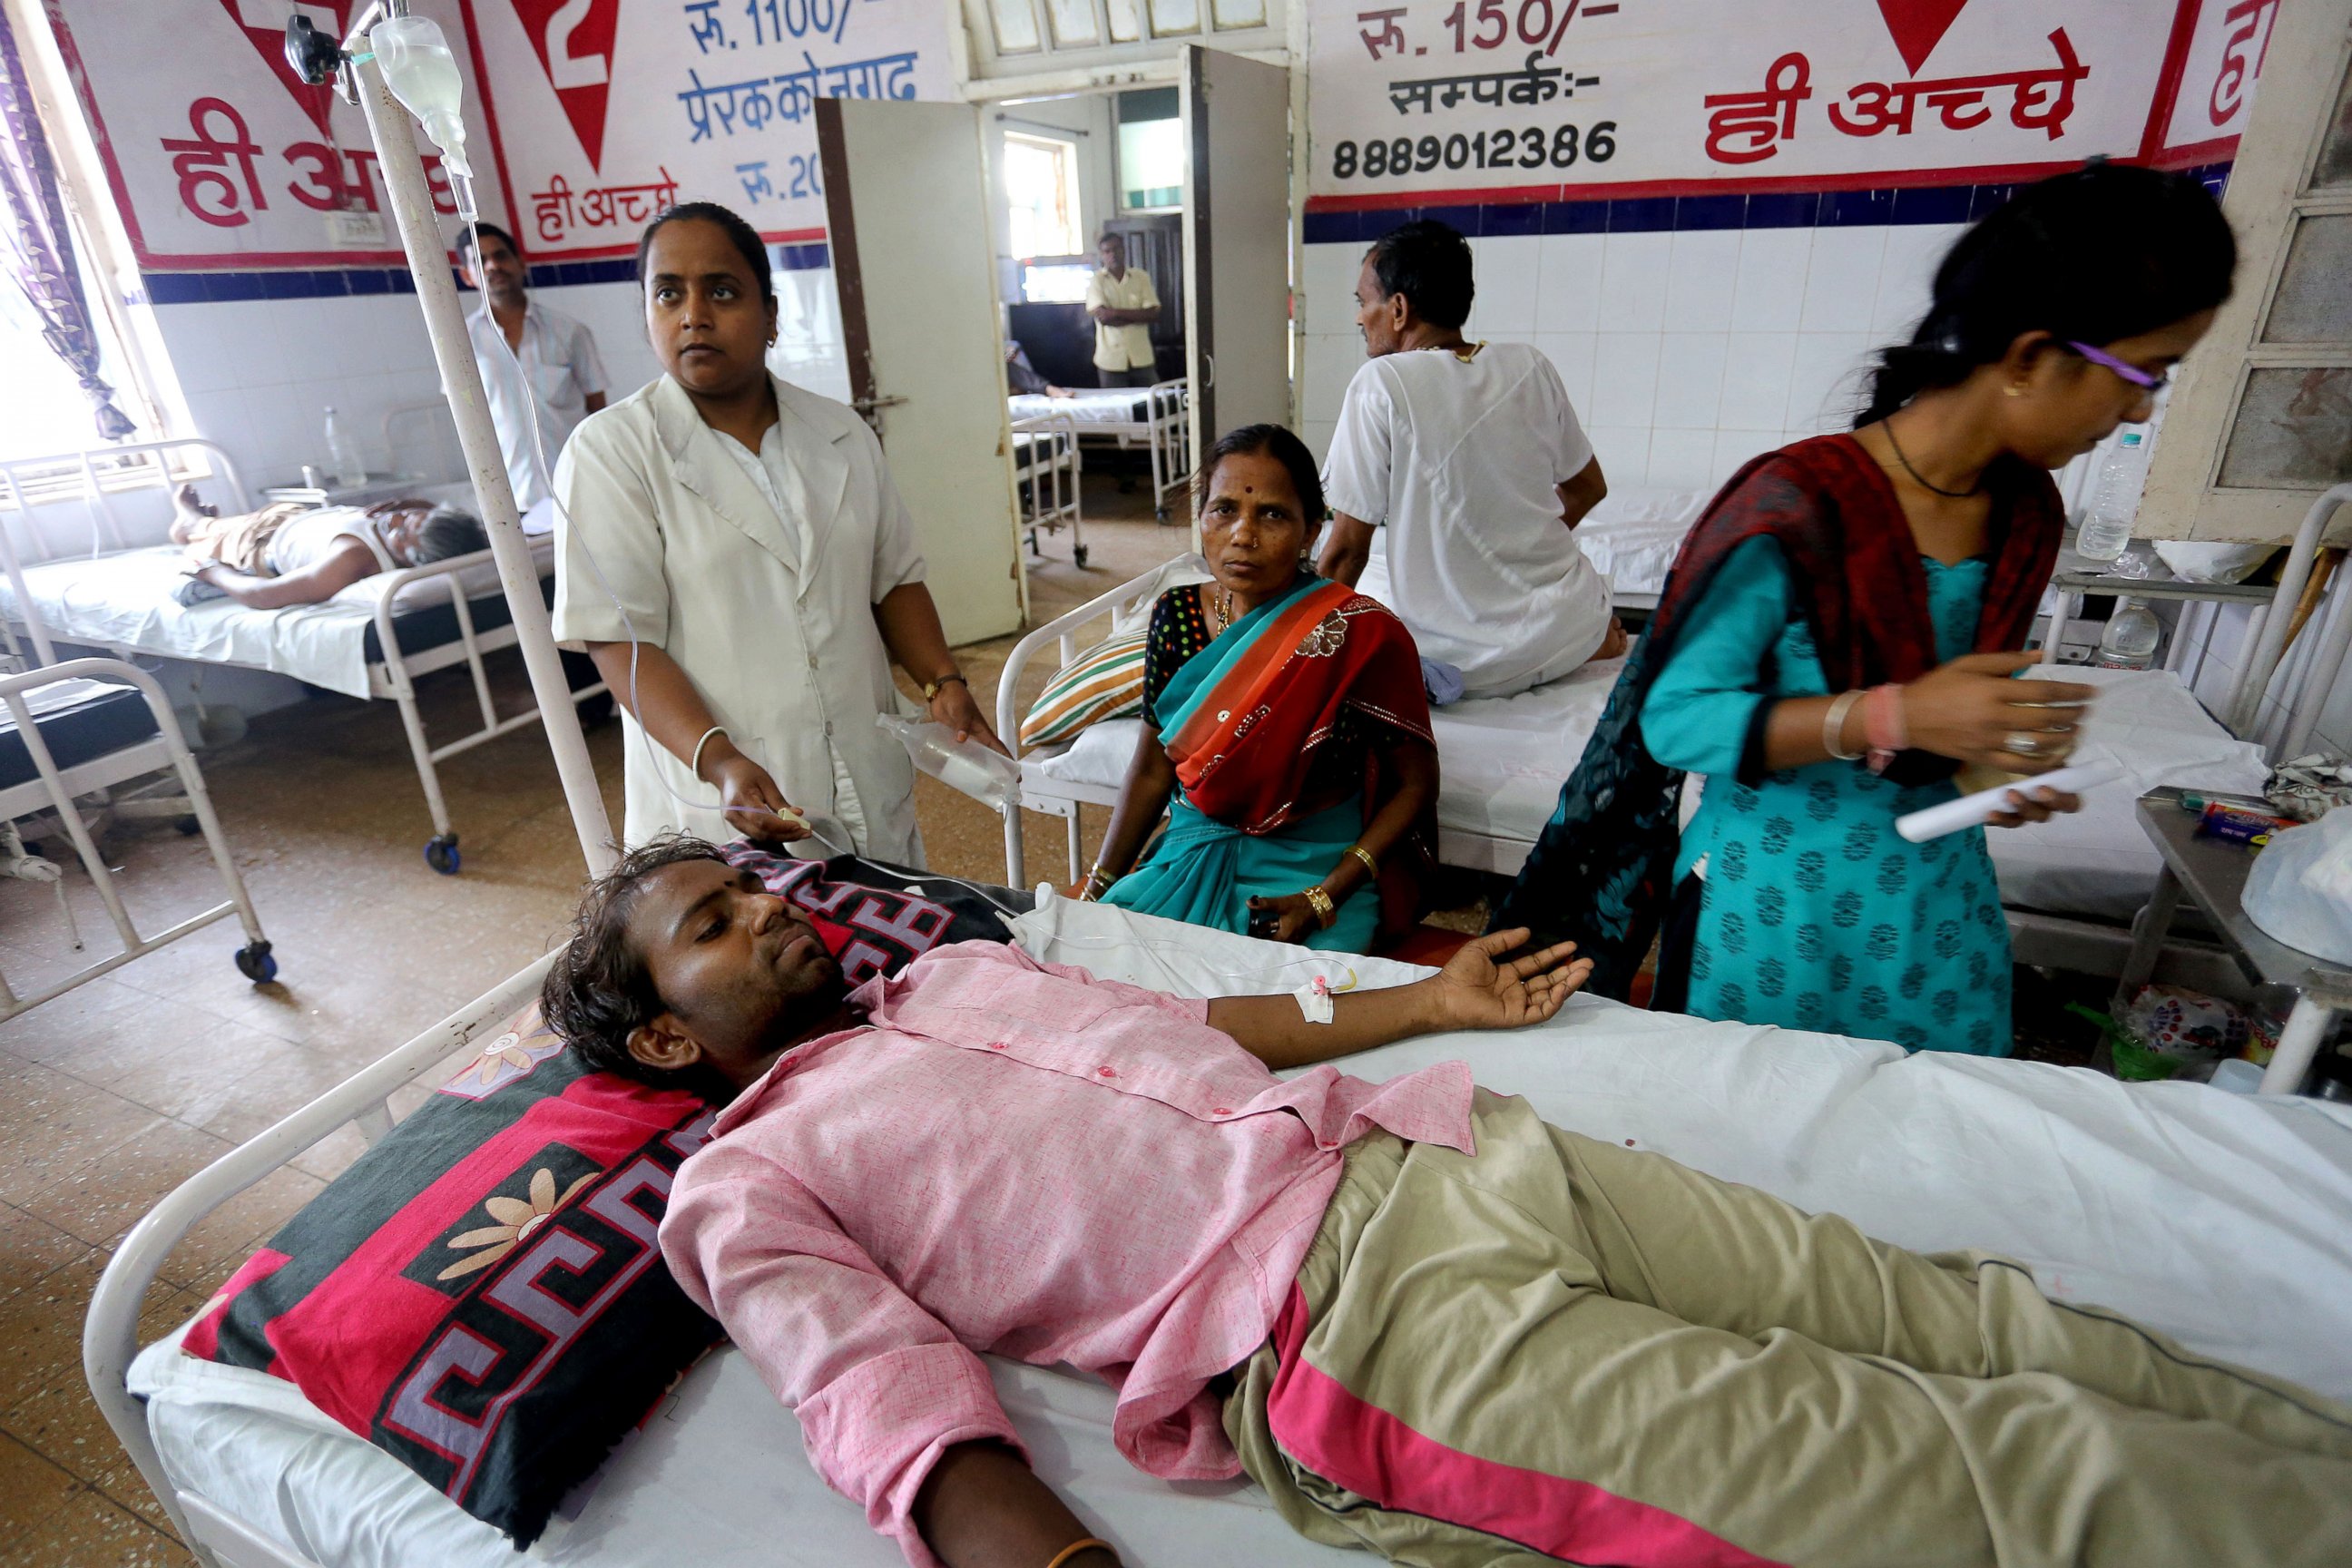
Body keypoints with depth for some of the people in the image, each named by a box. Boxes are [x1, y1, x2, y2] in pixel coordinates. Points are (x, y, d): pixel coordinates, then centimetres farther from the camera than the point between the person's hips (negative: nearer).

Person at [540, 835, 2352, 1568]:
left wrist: (1428, 1000, 29)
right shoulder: (746, 1188, 4)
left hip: (1427, 1147, 7)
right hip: (1337, 1317, -7)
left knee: (1978, 1322, 4)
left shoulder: (950, 965, 23)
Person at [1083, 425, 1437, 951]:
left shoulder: (1363, 635, -15)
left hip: (1317, 869, -4)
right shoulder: (1176, 616, -1)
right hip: (1192, 855, 5)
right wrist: (1099, 885, -1)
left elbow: (1416, 784, -6)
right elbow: (1152, 771, 7)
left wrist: (1323, 898, -16)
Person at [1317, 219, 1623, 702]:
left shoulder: (1381, 385, -15)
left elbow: (1347, 549, -15)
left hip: (1461, 663, -8)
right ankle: (1596, 638, 11)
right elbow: (1587, 489, 14)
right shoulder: (1531, 367, 1)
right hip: (1561, 629, 8)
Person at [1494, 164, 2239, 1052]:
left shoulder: (2028, 512, 3)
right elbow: (1675, 717, -21)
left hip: (1940, 906, 7)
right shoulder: (1794, 507, -21)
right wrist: (1897, 717, -28)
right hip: (1775, 910, -6)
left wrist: (2004, 760, -3)